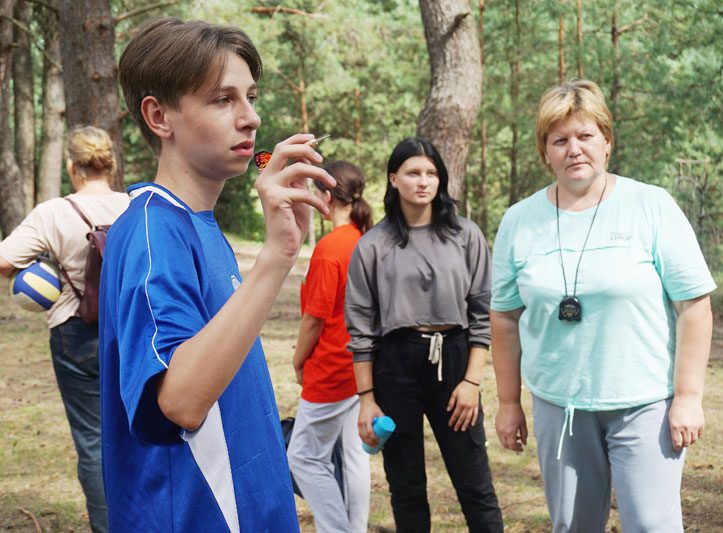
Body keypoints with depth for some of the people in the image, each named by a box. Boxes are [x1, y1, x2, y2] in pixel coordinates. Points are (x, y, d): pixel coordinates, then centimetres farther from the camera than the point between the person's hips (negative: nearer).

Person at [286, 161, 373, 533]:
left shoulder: (329, 248, -19)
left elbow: (314, 318, -16)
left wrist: (299, 362, -1)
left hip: (332, 372, -8)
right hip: (362, 368, 8)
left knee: (304, 457, 2)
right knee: (354, 456, 14)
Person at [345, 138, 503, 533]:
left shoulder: (466, 236, 3)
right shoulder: (374, 245, 2)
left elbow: (482, 314, 3)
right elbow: (360, 326, 2)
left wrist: (472, 381, -6)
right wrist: (366, 398, -2)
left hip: (453, 358, 0)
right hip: (395, 364, 0)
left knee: (476, 487, 0)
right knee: (406, 488, 10)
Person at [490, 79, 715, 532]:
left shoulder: (652, 207, -6)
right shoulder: (520, 222, 3)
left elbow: (694, 305, -6)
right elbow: (506, 318, 9)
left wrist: (688, 395, -10)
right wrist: (509, 403, 10)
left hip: (644, 405, -3)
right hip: (557, 406, 3)